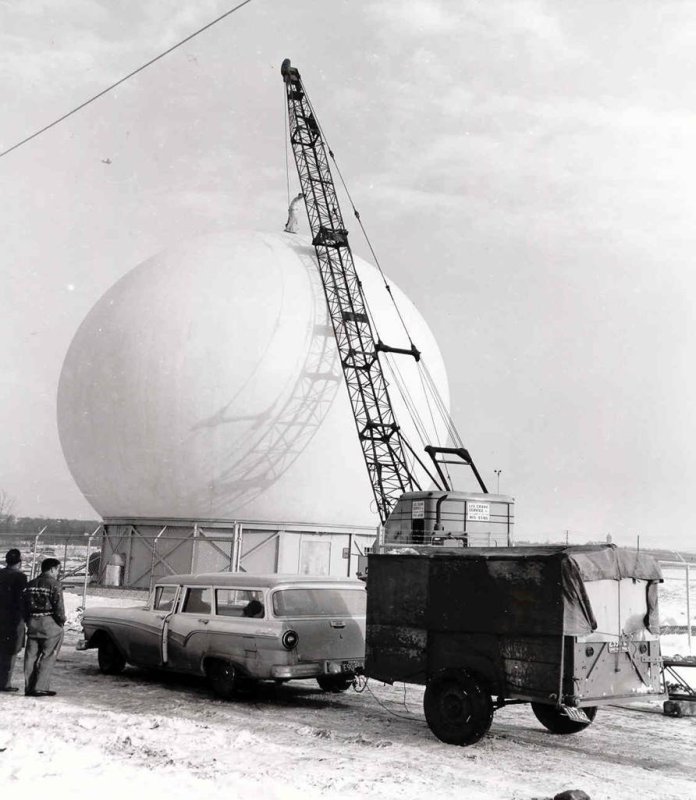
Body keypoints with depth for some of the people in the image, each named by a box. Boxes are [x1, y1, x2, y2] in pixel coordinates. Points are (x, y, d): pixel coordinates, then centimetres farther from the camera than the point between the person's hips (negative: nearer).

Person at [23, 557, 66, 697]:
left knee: (31, 656, 9)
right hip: (49, 624, -6)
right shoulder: (54, 585, -11)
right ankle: (40, 687, -3)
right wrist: (62, 621, 0)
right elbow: (59, 607, -15)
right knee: (48, 657, 0)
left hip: (33, 623, 6)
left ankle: (29, 688, 12)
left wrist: (29, 622, 18)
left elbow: (25, 606, 13)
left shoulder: (31, 584, 11)